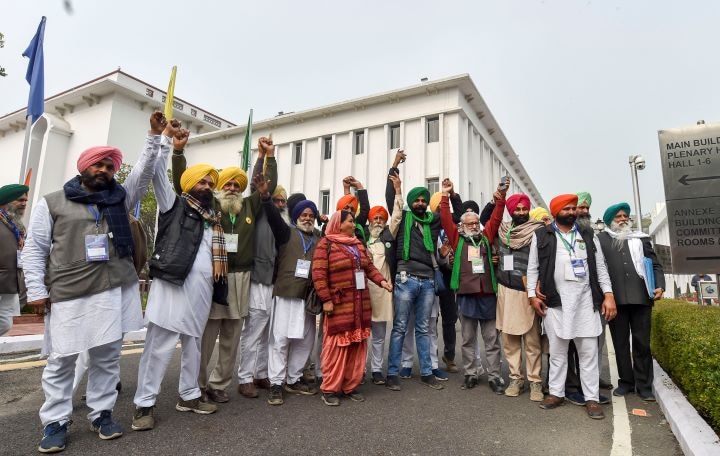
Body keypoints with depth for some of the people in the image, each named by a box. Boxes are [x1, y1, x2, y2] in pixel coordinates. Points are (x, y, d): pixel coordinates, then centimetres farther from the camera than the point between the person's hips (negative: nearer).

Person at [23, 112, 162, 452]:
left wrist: (156, 136, -8)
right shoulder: (52, 203, 6)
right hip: (68, 295, -2)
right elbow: (34, 249, 5)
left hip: (115, 291, 2)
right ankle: (55, 422, 20)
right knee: (61, 360, 5)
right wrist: (36, 290, -3)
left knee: (107, 357, 10)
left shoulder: (120, 198, 13)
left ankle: (101, 414, 24)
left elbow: (144, 170, 3)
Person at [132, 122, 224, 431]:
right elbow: (157, 173, -5)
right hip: (172, 284, -6)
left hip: (201, 290, 6)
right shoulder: (174, 205, 6)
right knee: (159, 344, -4)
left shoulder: (212, 219, 20)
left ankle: (188, 395, 25)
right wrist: (171, 144, -9)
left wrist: (219, 266, 3)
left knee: (193, 343, 13)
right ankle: (144, 404, 6)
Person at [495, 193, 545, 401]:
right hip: (505, 290, 4)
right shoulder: (502, 230, 9)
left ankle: (535, 381, 11)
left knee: (532, 339, 0)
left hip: (527, 291, -4)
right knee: (509, 338, 7)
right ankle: (515, 378, 18)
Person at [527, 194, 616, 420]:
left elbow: (600, 267, 10)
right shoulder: (541, 235, 4)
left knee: (589, 351, 4)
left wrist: (608, 295, 0)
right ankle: (556, 392, 19)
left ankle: (592, 398, 13)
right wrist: (533, 295, -2)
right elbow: (532, 268, 5)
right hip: (555, 300, -1)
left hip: (585, 299, 2)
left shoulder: (588, 235, 11)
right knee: (557, 350, 8)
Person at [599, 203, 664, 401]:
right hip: (616, 299, -1)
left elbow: (655, 264, 13)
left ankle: (644, 385, 14)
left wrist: (659, 285, -3)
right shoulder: (601, 239, 8)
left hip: (641, 297, 1)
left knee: (642, 343, 5)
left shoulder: (641, 238, 16)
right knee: (620, 343, 7)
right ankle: (626, 382, 18)